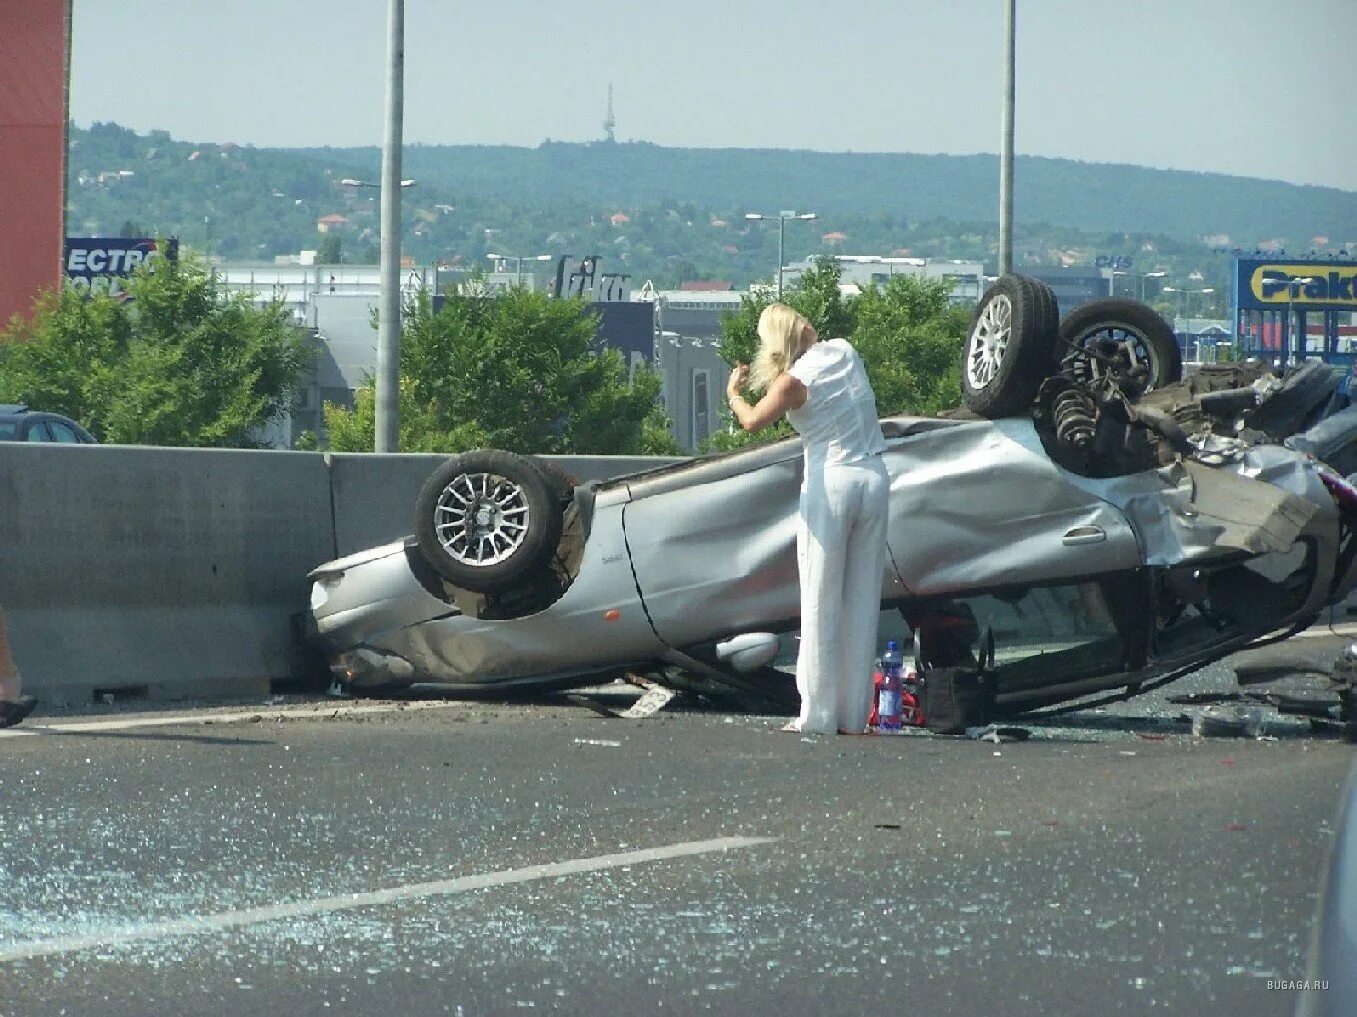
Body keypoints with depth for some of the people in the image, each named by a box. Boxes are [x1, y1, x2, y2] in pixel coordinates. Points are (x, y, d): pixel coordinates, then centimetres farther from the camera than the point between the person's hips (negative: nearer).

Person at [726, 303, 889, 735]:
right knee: (863, 602, 7)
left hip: (831, 482, -5)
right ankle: (855, 714, 8)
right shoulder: (845, 351, 6)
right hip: (874, 478, 5)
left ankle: (819, 715, -1)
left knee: (821, 605, 0)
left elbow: (752, 421, -10)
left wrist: (733, 392, 8)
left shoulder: (794, 380, -11)